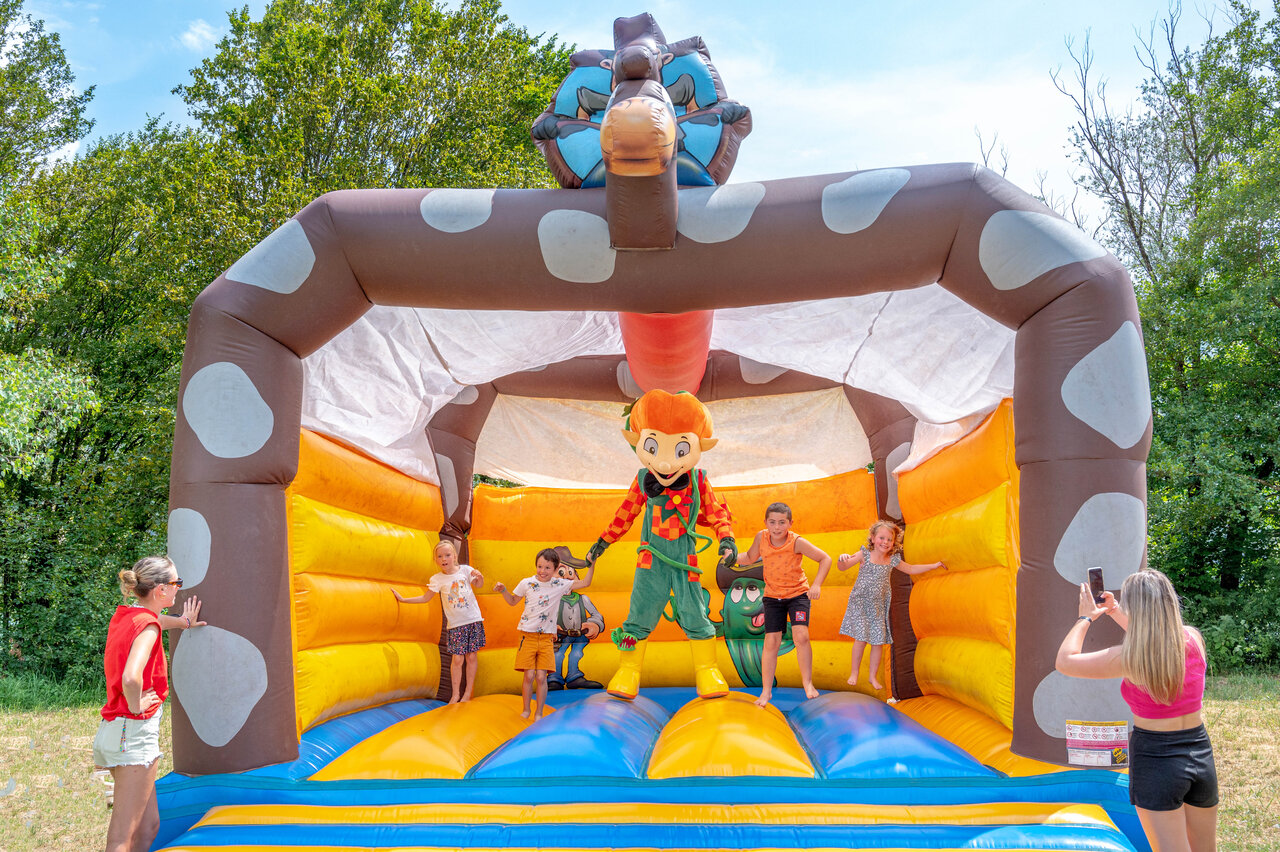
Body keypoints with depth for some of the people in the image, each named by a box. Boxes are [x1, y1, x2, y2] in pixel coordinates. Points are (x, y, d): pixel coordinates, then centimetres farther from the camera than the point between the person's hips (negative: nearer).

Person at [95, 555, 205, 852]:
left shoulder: (123, 615, 9)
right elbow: (131, 678, -34)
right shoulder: (148, 625, -16)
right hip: (135, 730, -9)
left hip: (112, 728, 9)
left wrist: (183, 622, 46)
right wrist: (136, 707, -17)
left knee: (149, 826, 17)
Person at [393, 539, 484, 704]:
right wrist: (403, 599, -4)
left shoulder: (465, 570, 0)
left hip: (473, 620, 1)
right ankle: (455, 694, 11)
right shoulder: (437, 579, -2)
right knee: (457, 659, -4)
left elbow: (478, 585, 14)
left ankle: (468, 693, 15)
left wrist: (479, 577, -9)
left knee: (472, 656, 4)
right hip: (455, 624, -1)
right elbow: (425, 598, 1)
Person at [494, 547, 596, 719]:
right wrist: (503, 590, 0)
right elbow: (513, 601, 16)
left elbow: (585, 583, 3)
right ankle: (526, 710, 17)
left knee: (541, 677, -3)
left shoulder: (559, 584, 1)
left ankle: (539, 713, 11)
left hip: (547, 638, 0)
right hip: (528, 635, 0)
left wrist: (591, 564, -3)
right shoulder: (526, 583, 1)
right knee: (529, 676, -3)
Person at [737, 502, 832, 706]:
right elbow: (750, 558, 8)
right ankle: (766, 691, 10)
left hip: (798, 593, -3)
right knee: (771, 641, -2)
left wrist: (816, 584, -27)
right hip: (772, 596, 3)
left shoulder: (797, 542, -21)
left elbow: (825, 559, -16)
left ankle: (807, 683, 1)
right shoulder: (761, 537, -10)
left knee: (801, 636, -19)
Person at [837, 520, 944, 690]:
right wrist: (843, 559, -35)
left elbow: (911, 569, 20)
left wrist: (933, 565, 16)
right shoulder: (864, 555, -8)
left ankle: (873, 676, 18)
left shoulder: (893, 560, 3)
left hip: (879, 607, 3)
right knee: (861, 639, -8)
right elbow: (843, 568, -11)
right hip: (860, 604, -3)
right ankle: (854, 673, 11)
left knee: (879, 641, 2)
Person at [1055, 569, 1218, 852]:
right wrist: (1116, 613, 25)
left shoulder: (1128, 657, -18)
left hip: (1155, 758, -5)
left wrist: (1085, 618, 6)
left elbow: (1064, 662, -6)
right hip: (1201, 753, 5)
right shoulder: (1193, 638, -4)